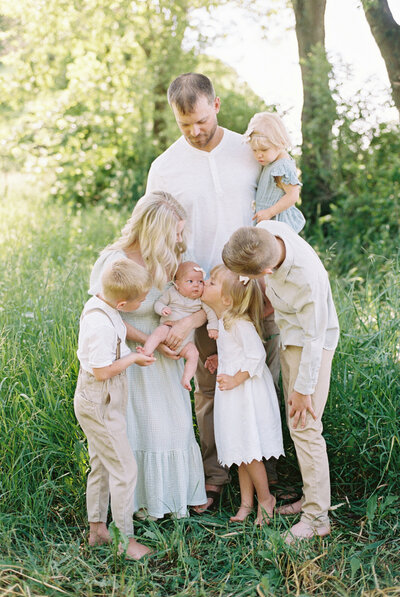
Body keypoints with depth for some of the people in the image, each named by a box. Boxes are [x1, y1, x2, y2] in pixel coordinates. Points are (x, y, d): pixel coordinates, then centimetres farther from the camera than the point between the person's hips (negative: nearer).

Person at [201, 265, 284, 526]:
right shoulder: (225, 321, 8)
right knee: (241, 452, 15)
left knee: (249, 450, 0)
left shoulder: (240, 324, -21)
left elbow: (256, 355, -24)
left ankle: (265, 498, 17)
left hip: (246, 395, -10)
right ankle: (246, 501, 25)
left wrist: (236, 379, -23)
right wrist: (220, 360, 15)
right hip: (233, 396, 10)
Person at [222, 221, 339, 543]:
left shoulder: (308, 278, -38)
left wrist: (303, 389, -16)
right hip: (289, 334, 8)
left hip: (312, 341, -8)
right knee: (295, 424, 14)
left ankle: (317, 517, 0)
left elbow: (314, 337, -26)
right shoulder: (265, 231, -21)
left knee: (305, 426, -8)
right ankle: (312, 496, 26)